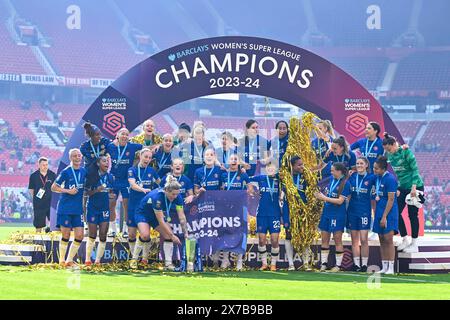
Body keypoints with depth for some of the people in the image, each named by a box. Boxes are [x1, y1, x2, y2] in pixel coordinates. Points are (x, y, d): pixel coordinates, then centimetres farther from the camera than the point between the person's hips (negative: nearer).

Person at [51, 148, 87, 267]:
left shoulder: (84, 171, 6)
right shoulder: (66, 172, -8)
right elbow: (54, 187, -5)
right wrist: (68, 191, -14)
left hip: (78, 209, 5)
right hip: (65, 208, -5)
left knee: (79, 235, 0)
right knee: (66, 235, 0)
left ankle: (69, 259, 12)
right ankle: (62, 260, 13)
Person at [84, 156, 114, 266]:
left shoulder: (110, 177, 6)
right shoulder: (92, 175, -7)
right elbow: (87, 193, -5)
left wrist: (111, 195, -6)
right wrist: (96, 190, -23)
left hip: (105, 208, 4)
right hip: (93, 208, -4)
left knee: (103, 236, -2)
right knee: (92, 236, -1)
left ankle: (98, 260, 6)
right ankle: (87, 260, 10)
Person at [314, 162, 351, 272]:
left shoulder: (345, 183, -12)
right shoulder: (332, 180, 8)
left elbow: (340, 201, -16)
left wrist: (325, 198, -14)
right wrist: (320, 196, -4)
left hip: (338, 215, -7)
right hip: (326, 212, 7)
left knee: (337, 240, 1)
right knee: (324, 239, 8)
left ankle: (338, 265, 8)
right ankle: (324, 263, 14)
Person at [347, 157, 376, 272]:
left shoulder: (371, 178, -2)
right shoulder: (352, 177, 6)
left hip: (365, 211, -3)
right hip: (352, 210, 3)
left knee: (364, 240, -5)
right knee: (354, 240, 6)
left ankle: (364, 264, 1)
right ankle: (356, 264, 11)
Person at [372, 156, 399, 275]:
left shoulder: (390, 179, -15)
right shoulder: (377, 178, 9)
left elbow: (391, 199, -17)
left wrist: (384, 216, -18)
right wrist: (376, 213, 13)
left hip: (389, 213, -8)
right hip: (379, 213, 8)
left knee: (388, 239, -9)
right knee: (382, 240, 8)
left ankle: (391, 268, -7)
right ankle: (384, 267, 13)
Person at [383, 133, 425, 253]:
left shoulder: (406, 152, -16)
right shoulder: (389, 155, 1)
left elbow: (415, 169, -17)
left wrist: (414, 188, -22)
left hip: (415, 186, -6)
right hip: (402, 187, 6)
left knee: (412, 215, -2)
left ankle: (414, 244, 7)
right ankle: (405, 240, 14)